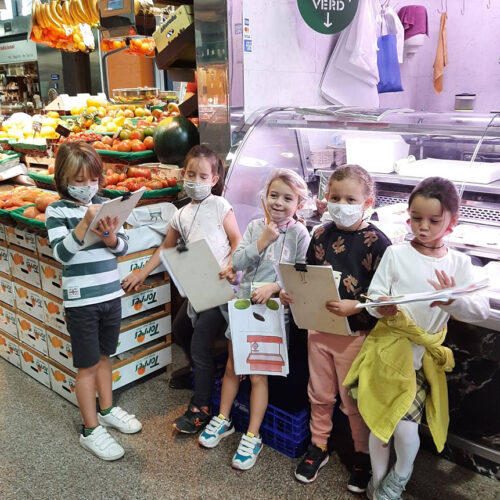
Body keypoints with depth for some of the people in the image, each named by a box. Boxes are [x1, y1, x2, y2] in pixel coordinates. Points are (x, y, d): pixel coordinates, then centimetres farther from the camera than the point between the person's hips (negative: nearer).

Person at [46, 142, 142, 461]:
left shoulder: (104, 205, 3)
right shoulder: (57, 211, -8)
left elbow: (123, 248, 1)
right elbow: (62, 253, -18)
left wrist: (109, 235, -20)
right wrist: (85, 222, -29)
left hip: (111, 294, 5)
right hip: (81, 300, -4)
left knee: (104, 356, 20)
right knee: (88, 365, 5)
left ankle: (106, 409, 39)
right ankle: (91, 431, 18)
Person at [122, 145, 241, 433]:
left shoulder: (220, 205, -1)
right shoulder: (182, 216, 13)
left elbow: (237, 241, -4)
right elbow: (166, 249, 22)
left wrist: (231, 266, -21)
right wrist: (142, 273, 19)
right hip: (197, 287, 6)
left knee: (200, 343, -7)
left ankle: (201, 409, 7)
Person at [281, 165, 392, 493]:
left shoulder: (377, 242, -14)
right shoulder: (322, 235, 1)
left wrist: (355, 307, -29)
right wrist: (290, 293, -7)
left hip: (356, 334, -4)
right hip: (318, 328, 5)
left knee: (354, 400, 11)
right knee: (320, 394, 20)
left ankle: (363, 455, 36)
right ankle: (319, 445, 41)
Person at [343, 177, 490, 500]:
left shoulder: (460, 264, -2)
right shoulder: (396, 254, -6)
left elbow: (483, 310, -12)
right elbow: (373, 297, -6)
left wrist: (454, 301, -33)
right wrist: (382, 307, -29)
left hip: (423, 357, 1)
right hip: (387, 351, 0)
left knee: (405, 426, -7)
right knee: (379, 421, 6)